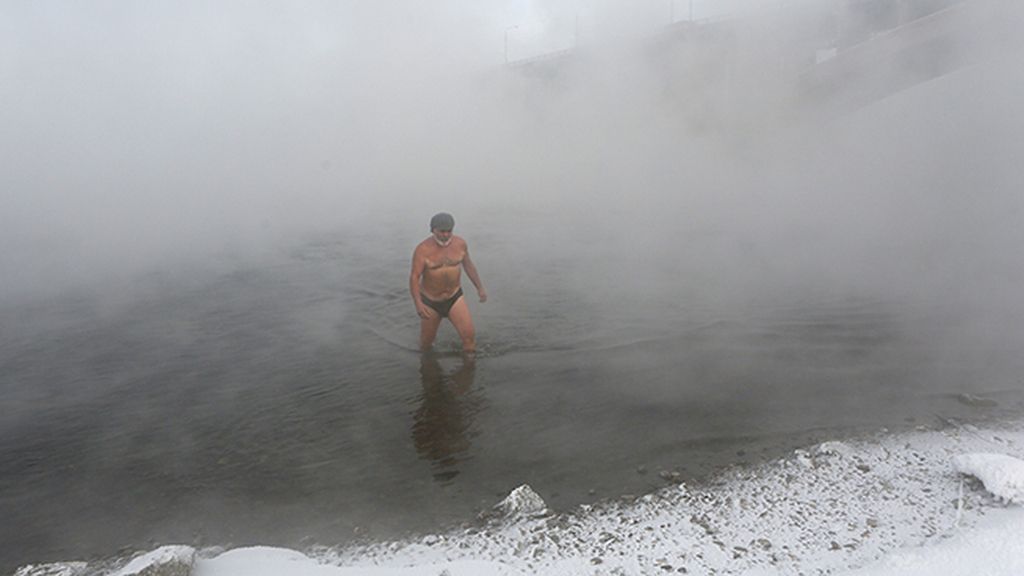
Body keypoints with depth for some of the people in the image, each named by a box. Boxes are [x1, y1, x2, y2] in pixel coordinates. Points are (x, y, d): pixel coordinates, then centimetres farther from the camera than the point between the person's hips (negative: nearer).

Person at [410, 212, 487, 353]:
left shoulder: (459, 243, -11)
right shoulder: (422, 249, -21)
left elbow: (468, 265, 5)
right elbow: (414, 278, -23)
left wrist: (480, 288, 7)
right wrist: (418, 304, -36)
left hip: (454, 298, 1)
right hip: (430, 301, -1)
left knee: (469, 333, -15)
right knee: (427, 339, 15)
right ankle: (425, 355, 49)